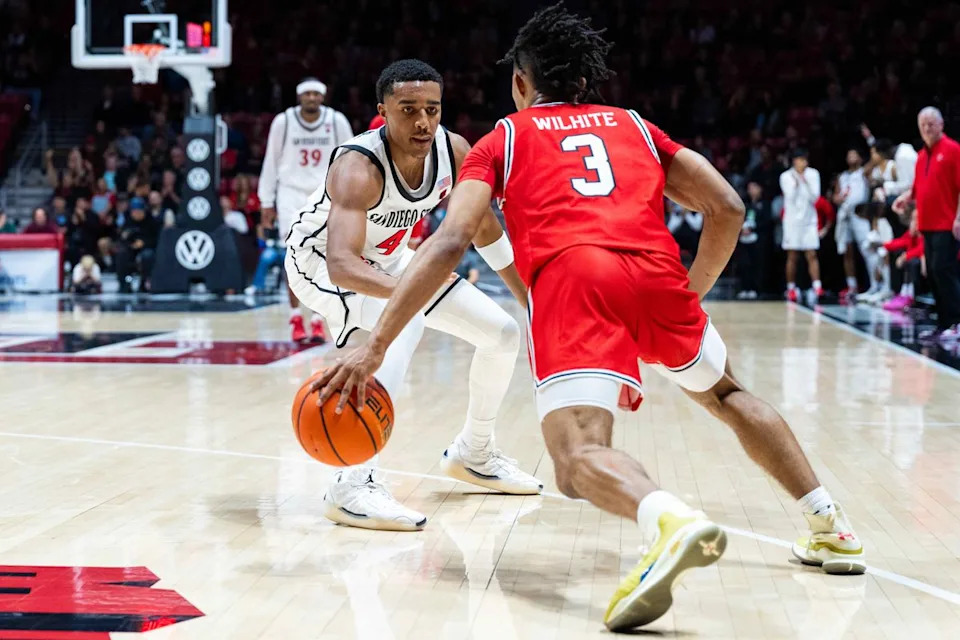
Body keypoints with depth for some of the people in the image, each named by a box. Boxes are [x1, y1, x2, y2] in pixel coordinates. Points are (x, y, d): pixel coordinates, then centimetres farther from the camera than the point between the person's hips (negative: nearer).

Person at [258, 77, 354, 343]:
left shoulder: (337, 121, -4)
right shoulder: (283, 121, -6)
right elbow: (271, 162, 3)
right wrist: (266, 200, 3)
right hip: (291, 192, -1)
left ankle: (318, 321, 4)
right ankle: (295, 317, -2)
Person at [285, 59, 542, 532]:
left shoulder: (454, 151, -18)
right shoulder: (358, 167, -37)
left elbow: (486, 232, 0)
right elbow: (341, 264, -51)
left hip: (386, 259, 7)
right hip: (320, 259, -7)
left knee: (503, 334, 5)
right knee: (406, 321, -37)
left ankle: (473, 454, 30)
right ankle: (353, 487, -38)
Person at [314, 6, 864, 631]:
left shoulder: (503, 139, 23)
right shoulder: (635, 126, 31)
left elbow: (451, 243, 7)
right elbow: (728, 208, 21)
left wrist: (375, 347, 3)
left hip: (571, 277, -4)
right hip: (655, 272, 4)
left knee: (579, 457, -16)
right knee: (725, 392, 30)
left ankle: (671, 519, -49)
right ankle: (830, 524, 24)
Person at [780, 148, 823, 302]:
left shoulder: (813, 174, 0)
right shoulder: (786, 176, -3)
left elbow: (814, 198, -5)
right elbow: (791, 197, -10)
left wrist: (806, 182, -17)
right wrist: (796, 183, -20)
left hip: (809, 220, 1)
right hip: (792, 220, -1)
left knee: (812, 255, -7)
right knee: (792, 256, 2)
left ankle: (817, 287, -13)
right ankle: (791, 288, 10)